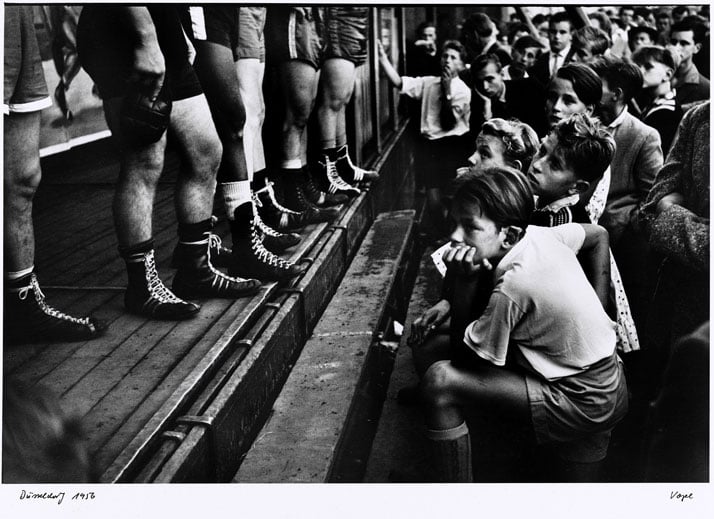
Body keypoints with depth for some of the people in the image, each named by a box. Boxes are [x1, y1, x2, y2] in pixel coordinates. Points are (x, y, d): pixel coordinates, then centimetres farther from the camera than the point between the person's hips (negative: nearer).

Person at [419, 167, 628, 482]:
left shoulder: (511, 288, -27)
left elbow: (464, 355, -15)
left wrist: (464, 280, -20)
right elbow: (599, 235, 16)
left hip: (584, 404, -9)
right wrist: (596, 311, 15)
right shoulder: (543, 235, -5)